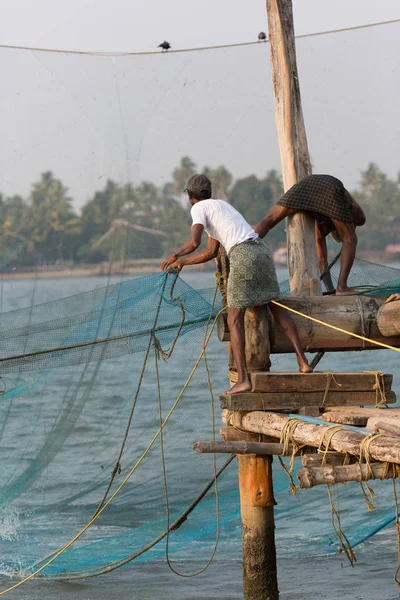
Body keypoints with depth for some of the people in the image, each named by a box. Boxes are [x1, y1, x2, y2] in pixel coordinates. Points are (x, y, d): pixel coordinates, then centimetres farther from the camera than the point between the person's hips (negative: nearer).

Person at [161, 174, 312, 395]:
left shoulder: (199, 208, 5)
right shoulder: (221, 205, 30)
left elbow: (194, 242, -13)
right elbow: (211, 252, 32)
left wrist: (175, 256, 3)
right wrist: (182, 263, 39)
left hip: (242, 255, -8)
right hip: (262, 251, 8)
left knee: (234, 320, -3)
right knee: (277, 308, 19)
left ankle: (243, 378, -11)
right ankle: (302, 362, 15)